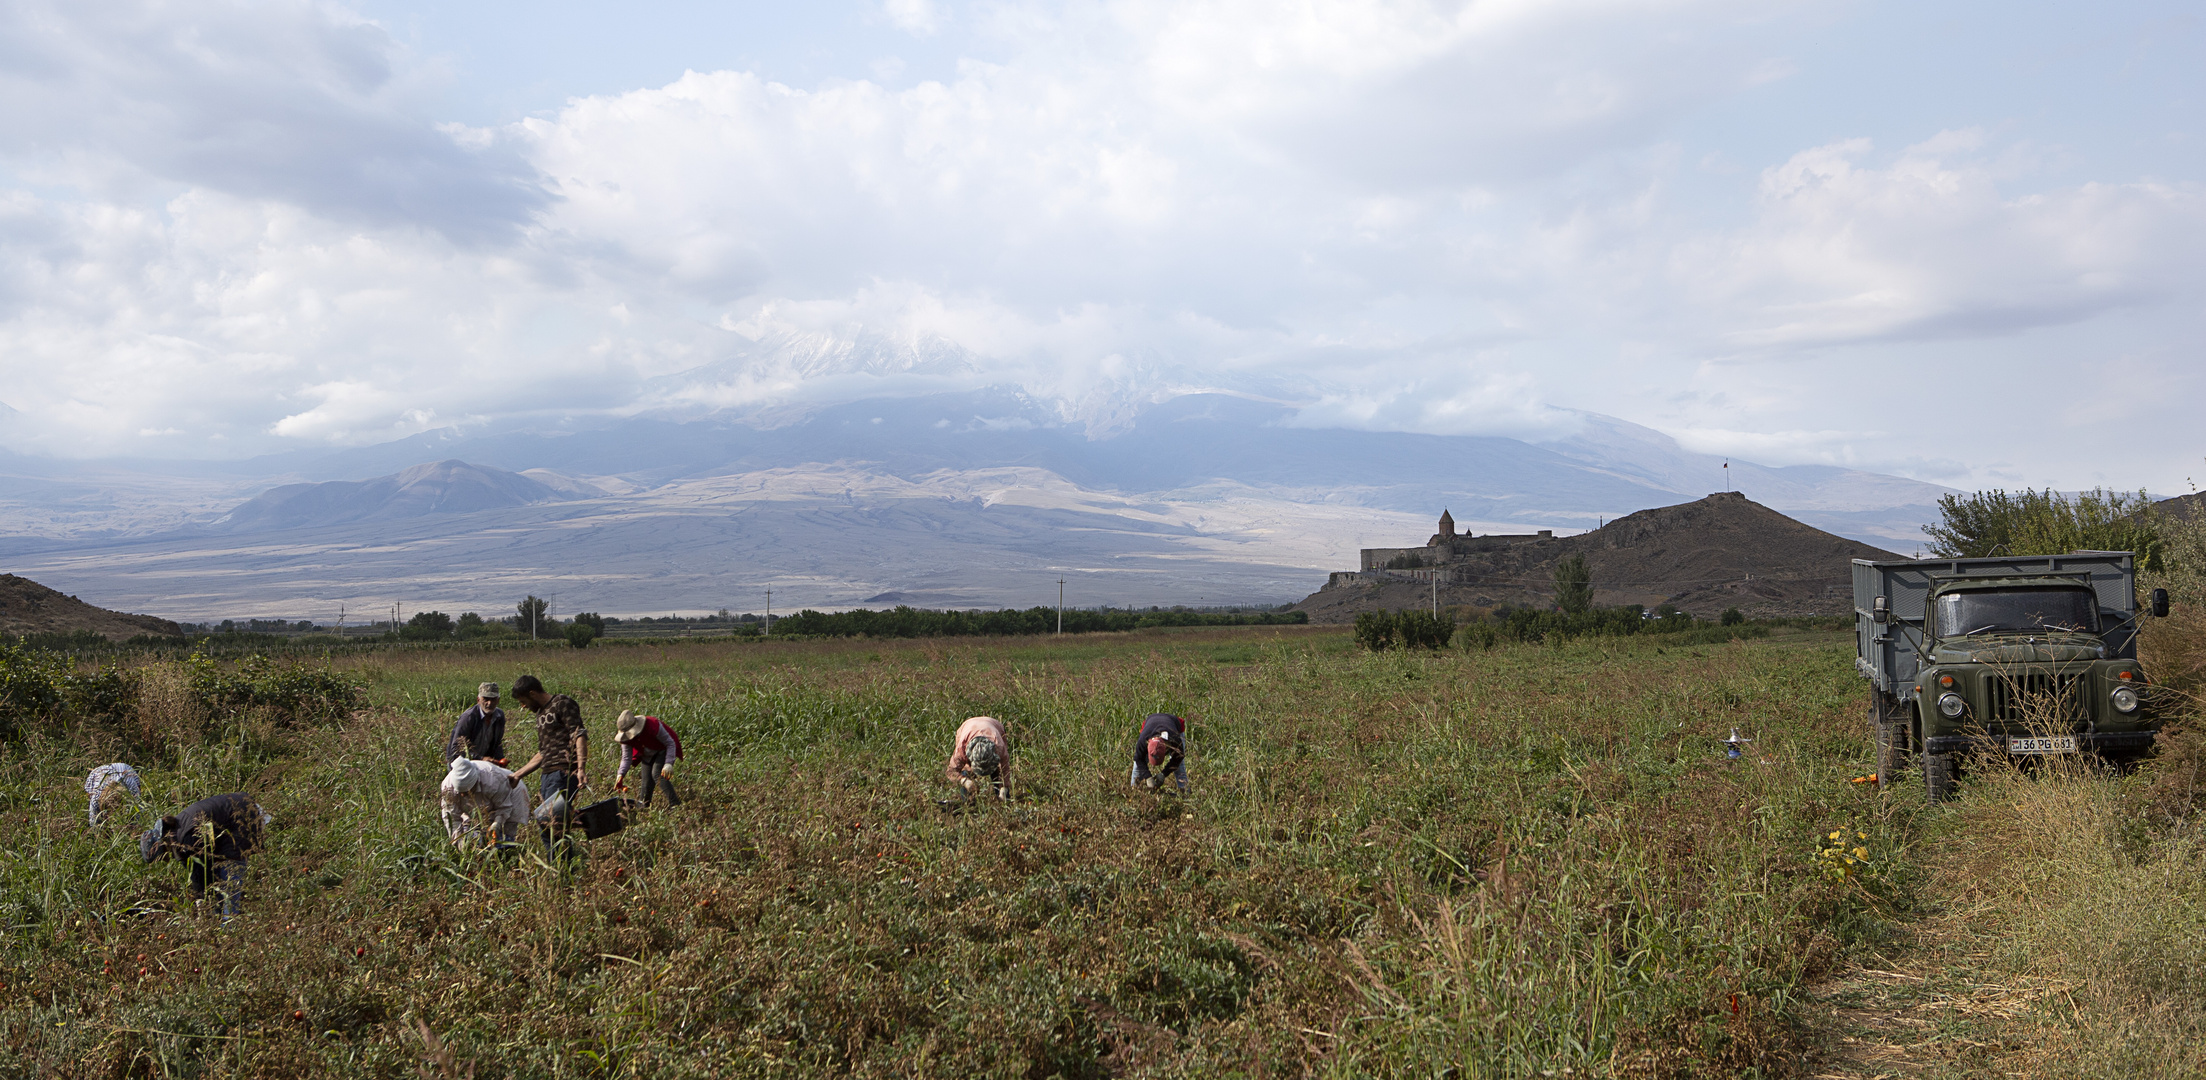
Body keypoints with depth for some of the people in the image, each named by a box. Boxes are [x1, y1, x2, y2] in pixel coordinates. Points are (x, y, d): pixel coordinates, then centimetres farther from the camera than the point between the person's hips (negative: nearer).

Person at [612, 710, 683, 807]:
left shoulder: (653, 726, -37)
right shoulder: (626, 737, -21)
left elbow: (670, 743, -28)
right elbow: (626, 758, -15)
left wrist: (668, 765, -38)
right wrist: (620, 775, -34)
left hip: (663, 751, -6)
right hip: (647, 756, 6)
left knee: (657, 773, -25)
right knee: (647, 782, -5)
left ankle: (675, 805, -26)